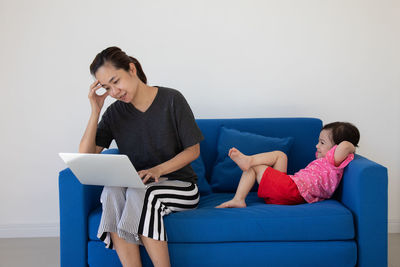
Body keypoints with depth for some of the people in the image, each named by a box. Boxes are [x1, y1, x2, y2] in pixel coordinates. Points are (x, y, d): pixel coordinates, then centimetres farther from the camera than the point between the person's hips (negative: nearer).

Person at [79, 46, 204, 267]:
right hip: (135, 186, 3)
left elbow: (193, 150, -4)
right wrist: (95, 111, -10)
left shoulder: (171, 100, -6)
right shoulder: (115, 112, 4)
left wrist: (158, 170, -20)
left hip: (180, 185, -3)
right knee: (112, 191, -31)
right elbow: (85, 156, -2)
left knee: (140, 193, -35)